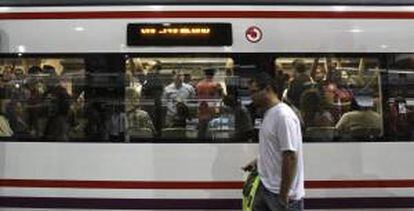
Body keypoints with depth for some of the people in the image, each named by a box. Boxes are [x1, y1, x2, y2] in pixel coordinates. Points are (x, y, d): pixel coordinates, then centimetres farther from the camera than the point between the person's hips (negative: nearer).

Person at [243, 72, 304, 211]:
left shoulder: (283, 115, -20)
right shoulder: (269, 113, 10)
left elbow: (290, 157, -24)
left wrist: (283, 195, -22)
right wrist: (257, 162, 9)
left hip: (282, 193, -10)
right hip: (266, 188, 10)